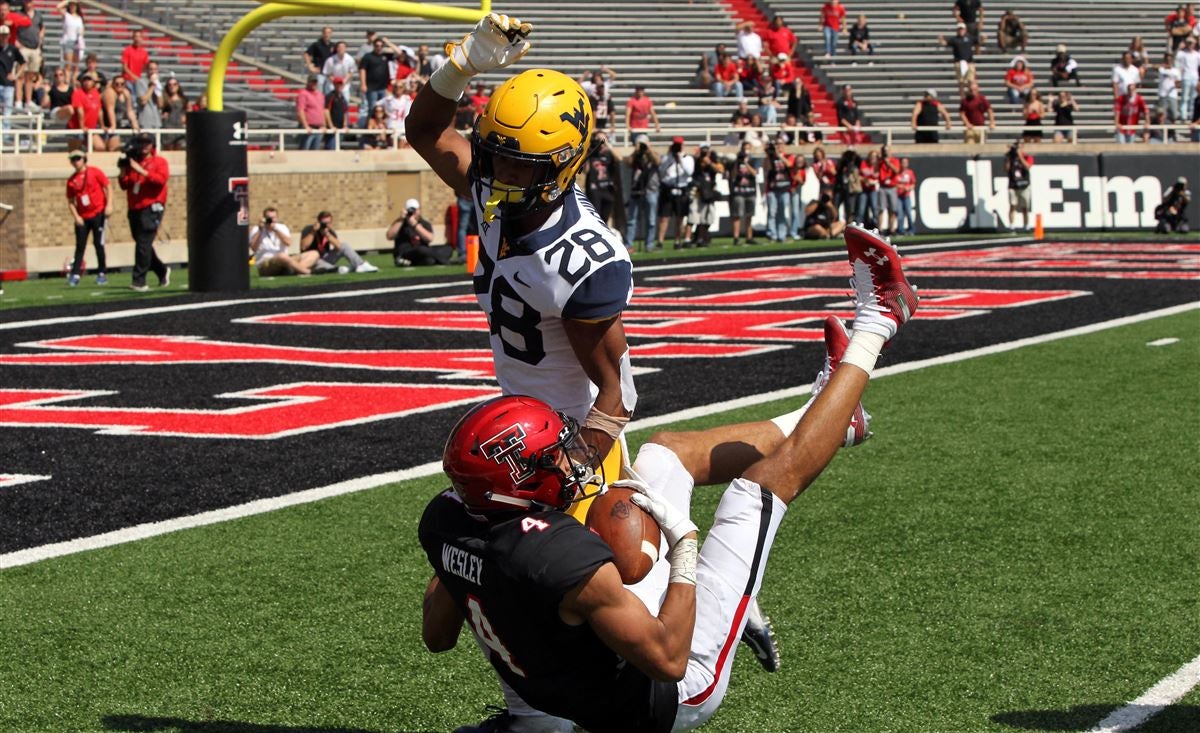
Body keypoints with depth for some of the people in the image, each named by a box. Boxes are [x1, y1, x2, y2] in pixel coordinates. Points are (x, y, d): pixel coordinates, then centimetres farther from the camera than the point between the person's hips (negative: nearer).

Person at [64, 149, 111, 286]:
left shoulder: (95, 172, -2)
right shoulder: (71, 180, 7)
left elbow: (108, 187, -2)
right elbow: (70, 201, 10)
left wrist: (109, 205, -12)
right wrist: (76, 217, -2)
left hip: (98, 214, -3)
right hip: (82, 218, 3)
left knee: (98, 244, -1)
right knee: (80, 246, 1)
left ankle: (102, 274, 7)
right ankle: (75, 275, 1)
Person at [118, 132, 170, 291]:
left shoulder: (159, 162, 2)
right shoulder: (132, 162, 16)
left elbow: (162, 179, -16)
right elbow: (124, 185, 13)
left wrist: (141, 171, -20)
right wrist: (123, 171, -4)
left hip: (151, 208, -6)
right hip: (134, 209, 6)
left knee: (143, 244, -14)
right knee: (142, 244, 12)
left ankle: (139, 281, -15)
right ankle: (162, 271, 30)